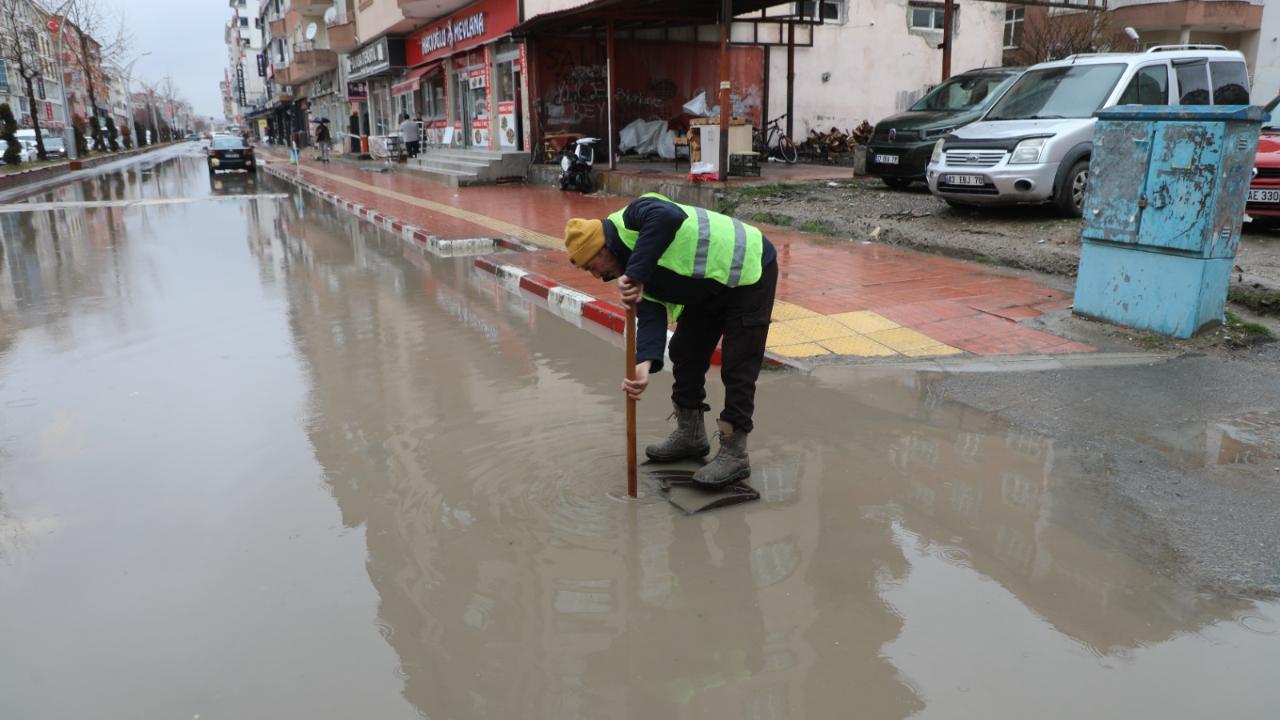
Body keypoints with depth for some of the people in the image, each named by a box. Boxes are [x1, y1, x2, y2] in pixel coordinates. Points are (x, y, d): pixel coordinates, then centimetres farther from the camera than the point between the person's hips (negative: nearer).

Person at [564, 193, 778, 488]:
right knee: (685, 352, 13)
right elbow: (650, 316, -10)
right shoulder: (636, 276, 3)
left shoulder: (631, 218, -22)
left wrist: (635, 273, -43)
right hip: (711, 288, 10)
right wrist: (646, 363, -28)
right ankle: (691, 434, 29)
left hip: (749, 270, -9)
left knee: (737, 367, -6)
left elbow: (669, 216, -45)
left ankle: (734, 454, 5)